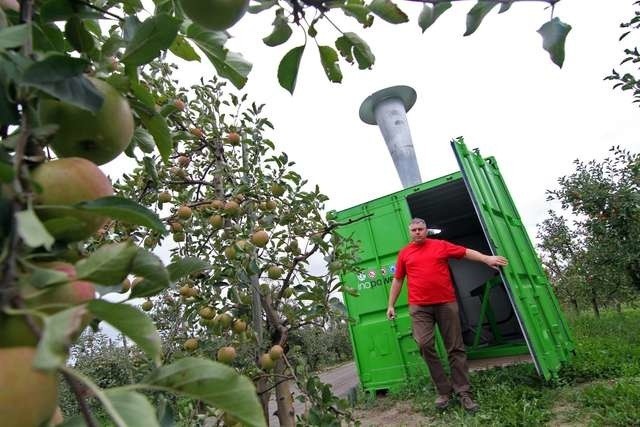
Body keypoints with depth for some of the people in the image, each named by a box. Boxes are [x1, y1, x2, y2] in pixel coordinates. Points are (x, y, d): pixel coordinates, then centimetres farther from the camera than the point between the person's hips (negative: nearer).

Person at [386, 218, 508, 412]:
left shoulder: (441, 245, 8)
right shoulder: (404, 253, 9)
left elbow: (466, 252, 10)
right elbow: (397, 280, 12)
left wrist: (487, 258, -3)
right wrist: (391, 305, 10)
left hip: (446, 303, 0)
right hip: (419, 307, 0)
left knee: (455, 348, 4)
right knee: (424, 345, -11)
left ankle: (463, 392, 14)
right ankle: (443, 391, 3)